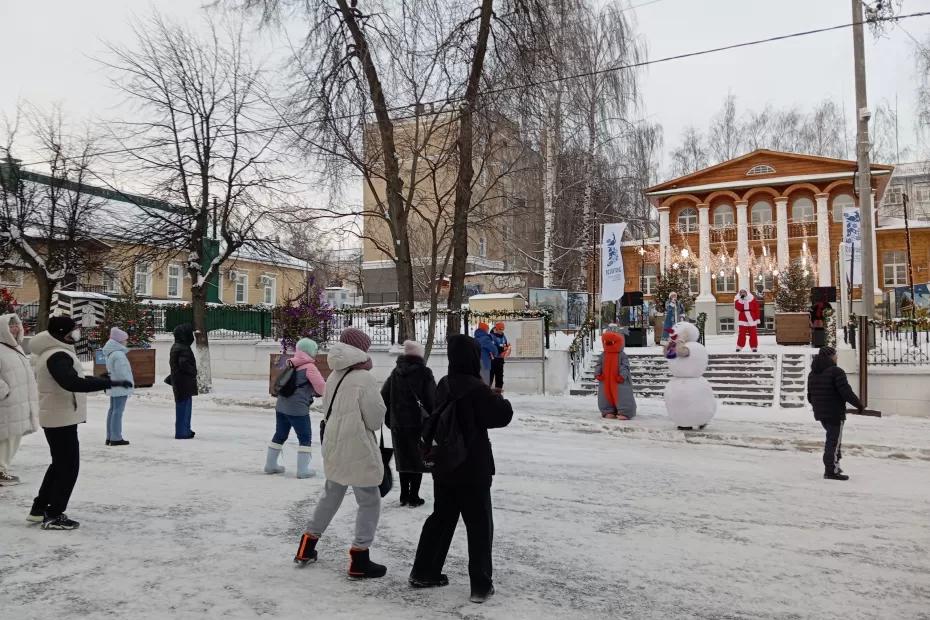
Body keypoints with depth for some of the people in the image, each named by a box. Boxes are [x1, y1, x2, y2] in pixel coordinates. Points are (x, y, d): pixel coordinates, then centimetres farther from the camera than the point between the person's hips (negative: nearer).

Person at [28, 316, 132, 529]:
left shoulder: (50, 353, 15)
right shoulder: (57, 355, -20)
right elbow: (72, 383, -34)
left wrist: (99, 380, 17)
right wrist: (109, 382, -35)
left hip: (57, 417, 11)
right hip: (61, 418, -11)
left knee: (60, 463, 20)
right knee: (68, 465, -3)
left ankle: (40, 508, 29)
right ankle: (53, 516, 4)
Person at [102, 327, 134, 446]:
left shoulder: (111, 353, 13)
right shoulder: (118, 354, -19)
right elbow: (122, 372, -23)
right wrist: (129, 383, -12)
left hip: (113, 387, 10)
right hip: (120, 387, -10)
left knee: (113, 410, 14)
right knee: (118, 411, -7)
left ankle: (110, 437, 21)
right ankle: (116, 438, -5)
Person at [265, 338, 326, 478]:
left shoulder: (292, 364, 13)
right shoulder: (309, 367, -9)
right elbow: (321, 387, -6)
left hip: (281, 405, 8)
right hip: (297, 408, -8)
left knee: (280, 435, 19)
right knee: (305, 438, 3)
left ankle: (270, 465, 28)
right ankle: (302, 470, 3)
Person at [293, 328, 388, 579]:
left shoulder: (334, 376, 4)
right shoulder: (364, 378, -18)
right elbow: (376, 419, -14)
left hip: (333, 447, 8)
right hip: (357, 451, -8)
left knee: (330, 496, 23)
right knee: (369, 502, 4)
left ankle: (306, 548, 32)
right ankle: (359, 560, 6)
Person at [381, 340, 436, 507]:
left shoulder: (396, 372, 4)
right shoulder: (424, 373, -9)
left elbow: (384, 396, 7)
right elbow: (433, 399, -11)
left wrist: (389, 420, 15)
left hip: (398, 425, 4)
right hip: (419, 424, -4)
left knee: (403, 459, 14)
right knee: (418, 460, 6)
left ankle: (404, 496, 19)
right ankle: (413, 497, 6)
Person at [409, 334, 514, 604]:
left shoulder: (444, 384, 4)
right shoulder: (476, 388, -19)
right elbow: (502, 415, -15)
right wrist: (498, 397, 5)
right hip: (472, 468, -7)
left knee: (441, 517, 19)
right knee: (479, 525, 5)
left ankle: (424, 572, 27)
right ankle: (481, 585, 9)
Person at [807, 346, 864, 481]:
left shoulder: (812, 374, 10)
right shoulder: (836, 371, -15)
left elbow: (810, 396, 14)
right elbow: (846, 392, -20)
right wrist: (859, 404, -7)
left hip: (820, 414, 8)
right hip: (835, 414, -8)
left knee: (832, 438, 21)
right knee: (834, 441, 0)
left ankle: (832, 466, 25)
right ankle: (831, 471, 3)